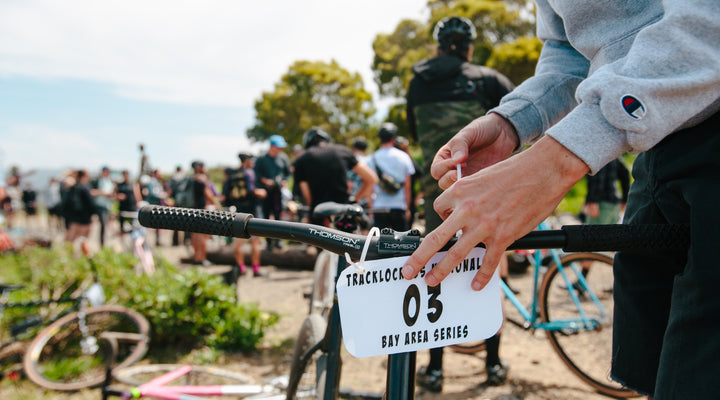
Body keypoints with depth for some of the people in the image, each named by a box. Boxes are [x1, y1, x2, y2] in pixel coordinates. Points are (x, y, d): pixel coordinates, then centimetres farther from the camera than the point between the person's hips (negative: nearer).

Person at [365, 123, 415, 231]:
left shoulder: (371, 159, 0)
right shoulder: (404, 157, 1)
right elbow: (407, 187, 2)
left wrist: (370, 210, 8)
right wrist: (407, 208, 11)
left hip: (379, 207, 0)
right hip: (399, 207, 0)